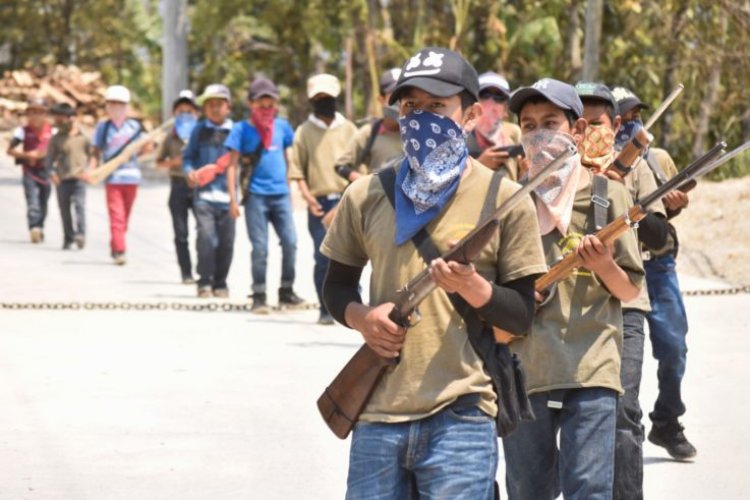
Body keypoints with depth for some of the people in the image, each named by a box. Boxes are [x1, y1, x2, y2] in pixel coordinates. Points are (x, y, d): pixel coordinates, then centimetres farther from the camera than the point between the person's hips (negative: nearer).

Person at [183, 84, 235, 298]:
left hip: (226, 194, 1)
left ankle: (220, 283, 17)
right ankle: (204, 282, -6)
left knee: (226, 241, 3)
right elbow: (188, 156, 12)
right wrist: (189, 170, -7)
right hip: (203, 193, -1)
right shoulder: (199, 130, 9)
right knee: (206, 235, -15)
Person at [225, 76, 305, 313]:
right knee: (260, 247, -1)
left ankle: (286, 292, 11)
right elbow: (232, 164, -1)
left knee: (290, 242, -3)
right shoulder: (242, 129, -1)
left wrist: (291, 187, 21)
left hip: (281, 194, 3)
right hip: (256, 195, -3)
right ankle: (259, 296, 8)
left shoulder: (282, 126, 9)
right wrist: (233, 198, -6)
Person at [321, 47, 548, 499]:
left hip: (461, 416, -3)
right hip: (377, 414, 3)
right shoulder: (367, 196, 8)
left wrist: (473, 288, -18)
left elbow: (523, 315, 2)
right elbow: (338, 286, 18)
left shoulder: (504, 200, 0)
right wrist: (361, 317, -4)